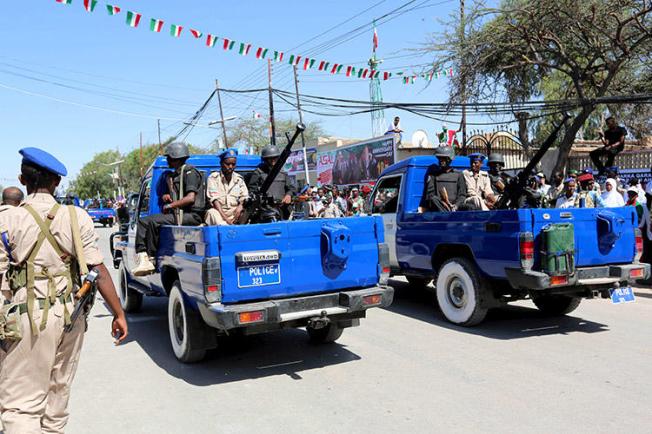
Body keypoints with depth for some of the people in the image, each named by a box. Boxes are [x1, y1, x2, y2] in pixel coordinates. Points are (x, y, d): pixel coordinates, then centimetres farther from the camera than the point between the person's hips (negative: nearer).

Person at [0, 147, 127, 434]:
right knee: (58, 389, 23)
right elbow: (99, 271, -6)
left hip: (29, 316, -3)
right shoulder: (77, 217, -3)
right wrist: (119, 314, -1)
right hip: (71, 315, 4)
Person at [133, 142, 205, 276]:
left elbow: (190, 198, -19)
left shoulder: (190, 172, -7)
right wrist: (165, 196, 12)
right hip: (176, 213, 10)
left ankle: (150, 259, -14)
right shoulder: (172, 176, 23)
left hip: (192, 215, -10)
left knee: (154, 221, -25)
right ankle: (142, 257, -14)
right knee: (143, 221, -1)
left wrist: (170, 205, -11)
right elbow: (167, 197, 36)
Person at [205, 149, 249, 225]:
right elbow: (214, 199, -9)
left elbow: (245, 197, 8)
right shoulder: (213, 178, 2)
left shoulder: (239, 179, 14)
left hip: (235, 212, 3)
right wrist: (224, 217, -23)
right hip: (218, 211, -3)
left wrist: (240, 206, -19)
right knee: (211, 213, -35)